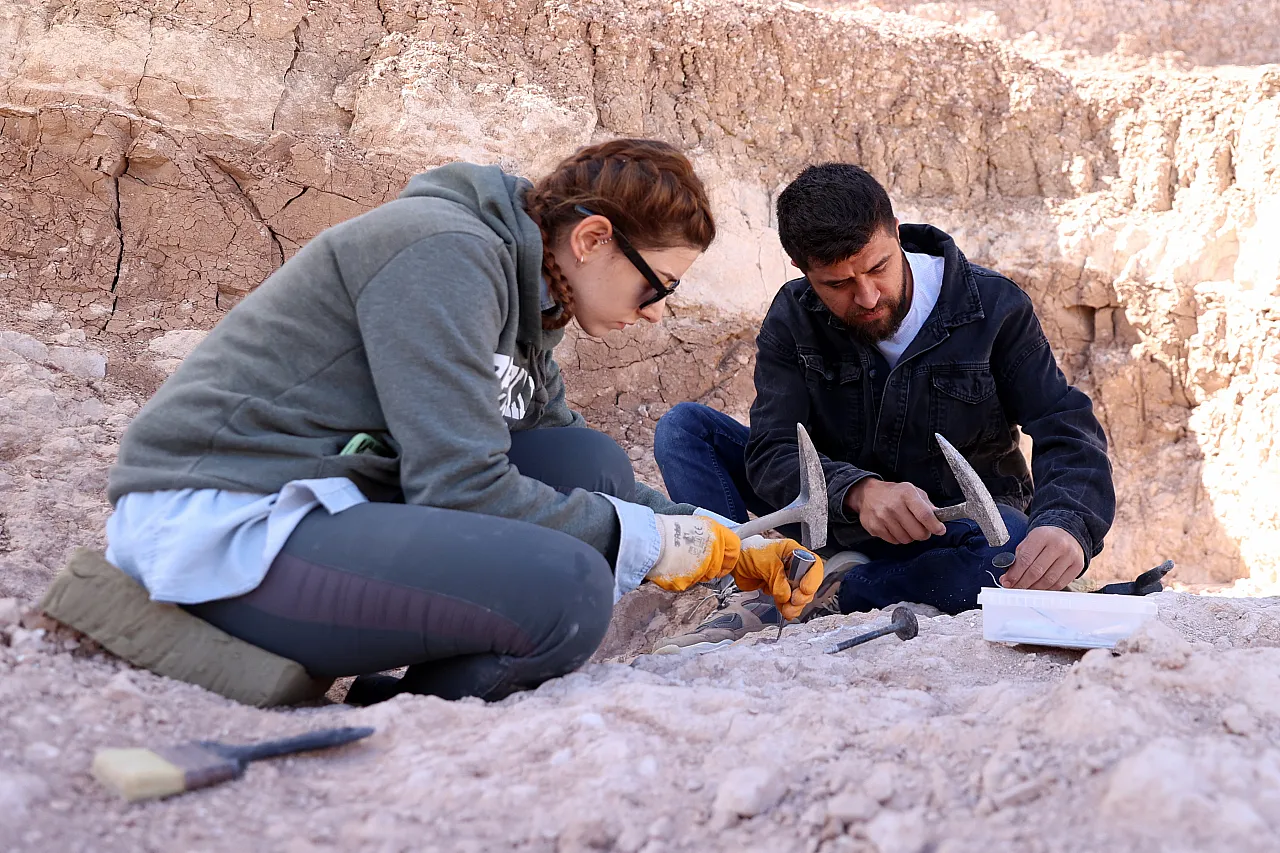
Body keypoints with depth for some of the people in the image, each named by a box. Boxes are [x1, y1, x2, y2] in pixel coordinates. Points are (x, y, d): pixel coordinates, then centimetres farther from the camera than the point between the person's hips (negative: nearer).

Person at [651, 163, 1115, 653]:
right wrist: (858, 492, -40)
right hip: (836, 518, 2)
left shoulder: (994, 307, -11)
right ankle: (751, 592, -30)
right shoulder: (793, 319, -8)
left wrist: (1066, 524, -39)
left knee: (1020, 553, -38)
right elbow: (771, 452, -18)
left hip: (954, 528, -1)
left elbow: (1070, 433, -16)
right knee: (684, 428, -12)